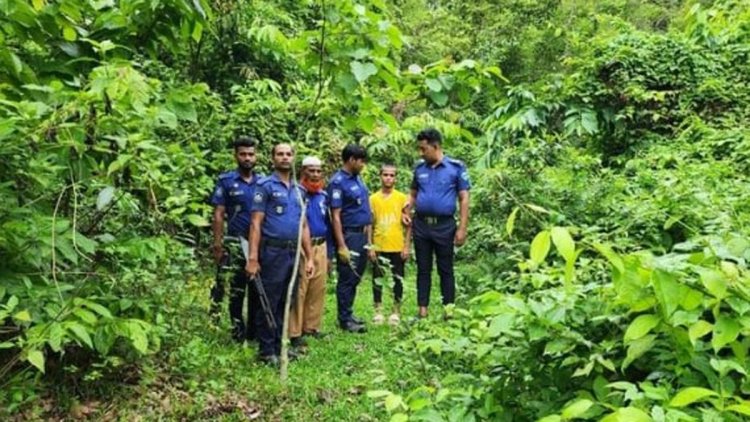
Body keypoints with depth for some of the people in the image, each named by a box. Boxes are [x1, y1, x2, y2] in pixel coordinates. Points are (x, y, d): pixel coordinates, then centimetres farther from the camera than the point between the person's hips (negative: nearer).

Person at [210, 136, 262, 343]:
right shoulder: (226, 181, 0)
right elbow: (218, 214, -3)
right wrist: (218, 244, -10)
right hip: (235, 244, -3)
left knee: (257, 289, 9)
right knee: (236, 290, 5)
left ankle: (255, 331, 21)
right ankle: (238, 331, 18)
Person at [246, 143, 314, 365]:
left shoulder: (298, 190, 15)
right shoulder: (265, 186, -3)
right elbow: (256, 223, -9)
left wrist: (309, 257, 12)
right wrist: (252, 258, -16)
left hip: (294, 253, 6)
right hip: (273, 252, -6)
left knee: (286, 303, 12)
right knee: (269, 303, 1)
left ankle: (280, 345, 23)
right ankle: (266, 350, 12)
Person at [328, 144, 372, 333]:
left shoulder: (357, 178, 11)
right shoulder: (338, 182, -14)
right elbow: (335, 216, -17)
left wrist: (368, 235, 16)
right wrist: (341, 246, -20)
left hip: (362, 235, 8)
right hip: (349, 235, -8)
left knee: (356, 277, 15)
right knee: (347, 279, 1)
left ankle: (349, 313, 27)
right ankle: (345, 320, 12)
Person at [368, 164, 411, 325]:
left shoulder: (402, 198, 1)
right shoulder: (373, 199, 2)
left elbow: (408, 225, 3)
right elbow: (369, 225, 4)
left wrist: (407, 246, -3)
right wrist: (370, 247, -2)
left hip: (397, 247, 0)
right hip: (379, 247, 1)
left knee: (398, 280, 7)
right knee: (377, 279, 6)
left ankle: (396, 312, 20)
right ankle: (378, 311, 18)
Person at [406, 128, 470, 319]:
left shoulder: (456, 167, -4)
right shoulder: (419, 168, 7)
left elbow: (464, 199, -3)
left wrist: (462, 228, -8)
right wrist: (405, 212, -1)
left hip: (444, 226, -3)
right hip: (420, 225, 4)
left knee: (445, 269, 6)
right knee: (423, 269, 9)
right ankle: (422, 310, 17)